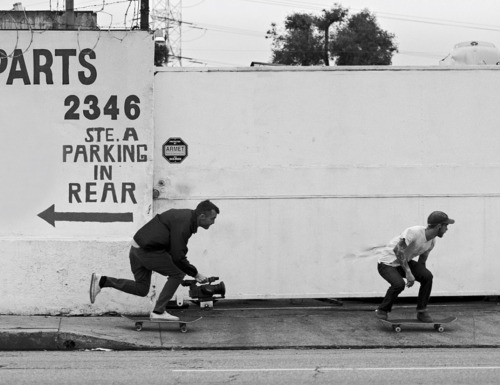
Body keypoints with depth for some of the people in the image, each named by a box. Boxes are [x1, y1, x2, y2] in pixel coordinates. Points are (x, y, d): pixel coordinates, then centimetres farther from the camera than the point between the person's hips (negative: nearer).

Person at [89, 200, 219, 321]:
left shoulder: (187, 215, 11)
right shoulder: (183, 224, -20)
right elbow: (178, 257, -22)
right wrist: (195, 274, -12)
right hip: (147, 250, -10)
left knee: (141, 290, 14)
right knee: (177, 274, -3)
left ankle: (102, 281, 9)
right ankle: (158, 311, 0)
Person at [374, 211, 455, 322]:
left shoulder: (432, 241, -1)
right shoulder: (414, 232, -28)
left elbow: (422, 261, 12)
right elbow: (398, 250, -34)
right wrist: (408, 272, -37)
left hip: (405, 262, 7)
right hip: (387, 263, -7)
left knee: (427, 276, -16)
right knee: (399, 284, -33)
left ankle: (421, 312, -2)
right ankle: (382, 311, -8)